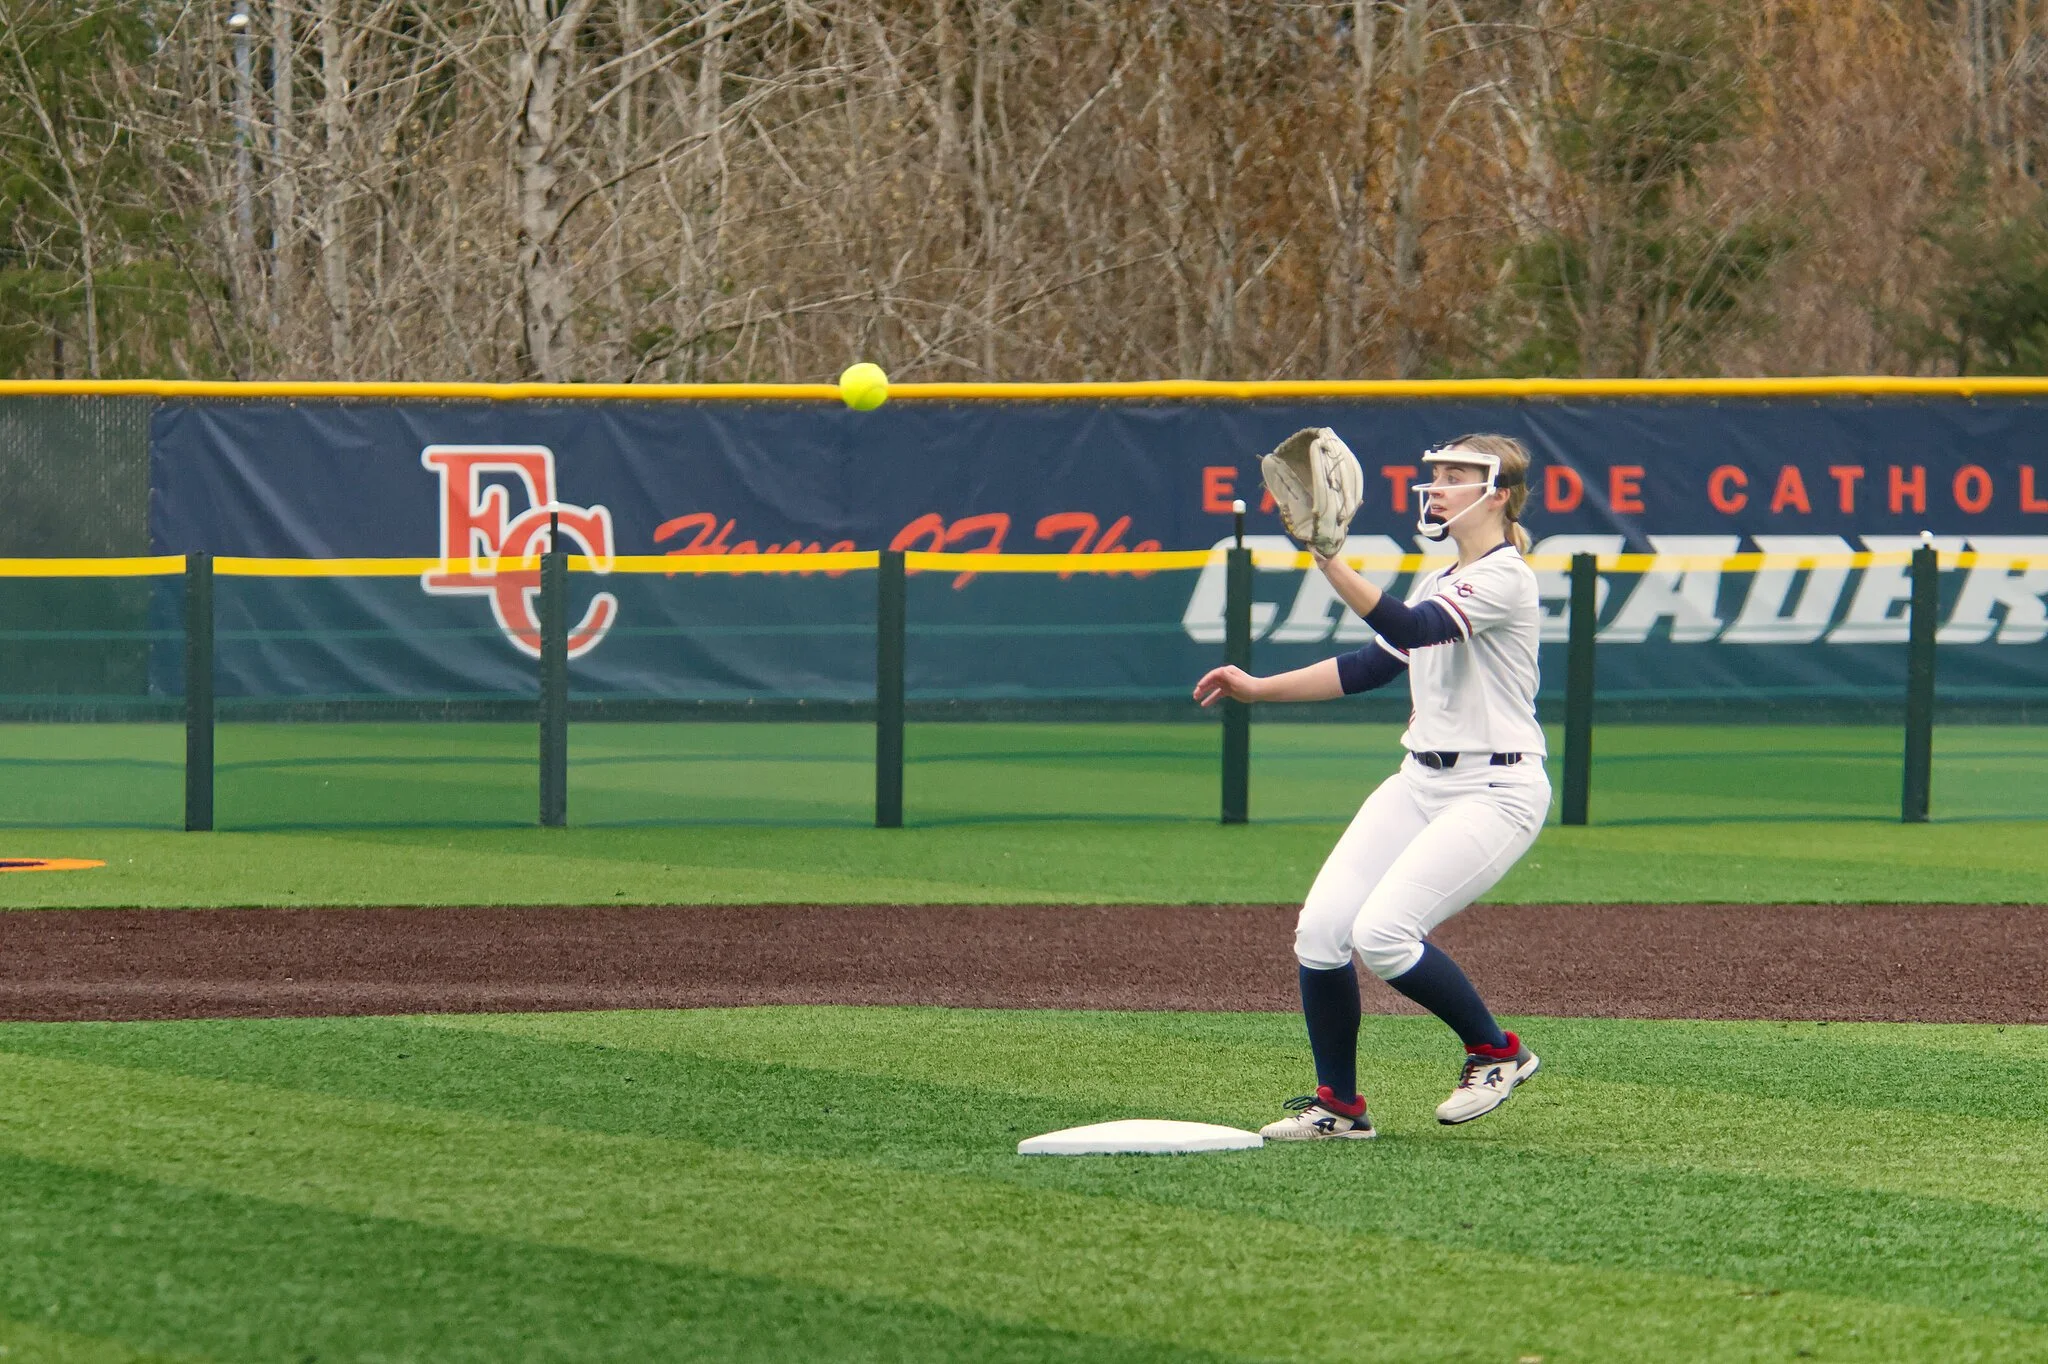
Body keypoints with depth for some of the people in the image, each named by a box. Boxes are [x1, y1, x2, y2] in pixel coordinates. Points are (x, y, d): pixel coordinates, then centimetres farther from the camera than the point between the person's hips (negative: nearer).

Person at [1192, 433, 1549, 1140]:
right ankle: (1338, 1105, 8)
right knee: (1320, 928, -5)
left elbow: (1410, 629, -29)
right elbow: (1372, 664, 20)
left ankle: (1496, 1052, 1)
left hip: (1494, 793, -9)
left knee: (1382, 931, -21)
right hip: (1419, 782, 9)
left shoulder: (1505, 578, -14)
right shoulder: (1439, 583, 16)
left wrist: (1329, 558, -39)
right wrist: (1260, 688, 13)